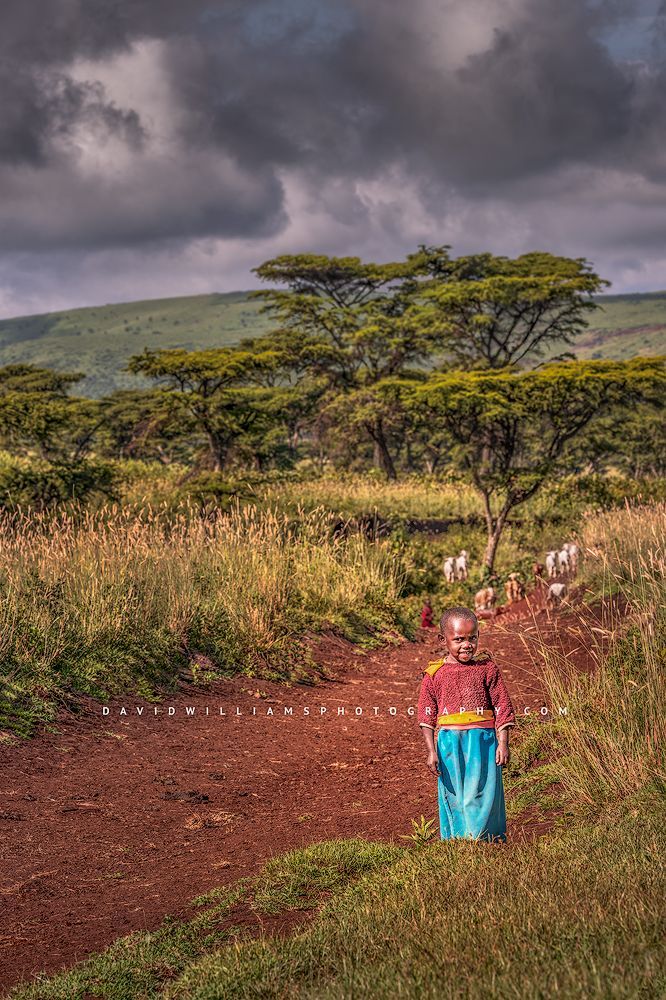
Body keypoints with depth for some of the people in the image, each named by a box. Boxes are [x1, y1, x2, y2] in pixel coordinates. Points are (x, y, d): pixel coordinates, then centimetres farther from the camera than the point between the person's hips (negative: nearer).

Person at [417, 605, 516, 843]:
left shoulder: (487, 668, 3)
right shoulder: (434, 674, 2)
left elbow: (502, 707, 4)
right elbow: (427, 716, 4)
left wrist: (503, 743, -2)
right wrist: (431, 751, -3)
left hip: (483, 740, -1)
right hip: (449, 742, 1)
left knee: (481, 798, 0)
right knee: (454, 800, 7)